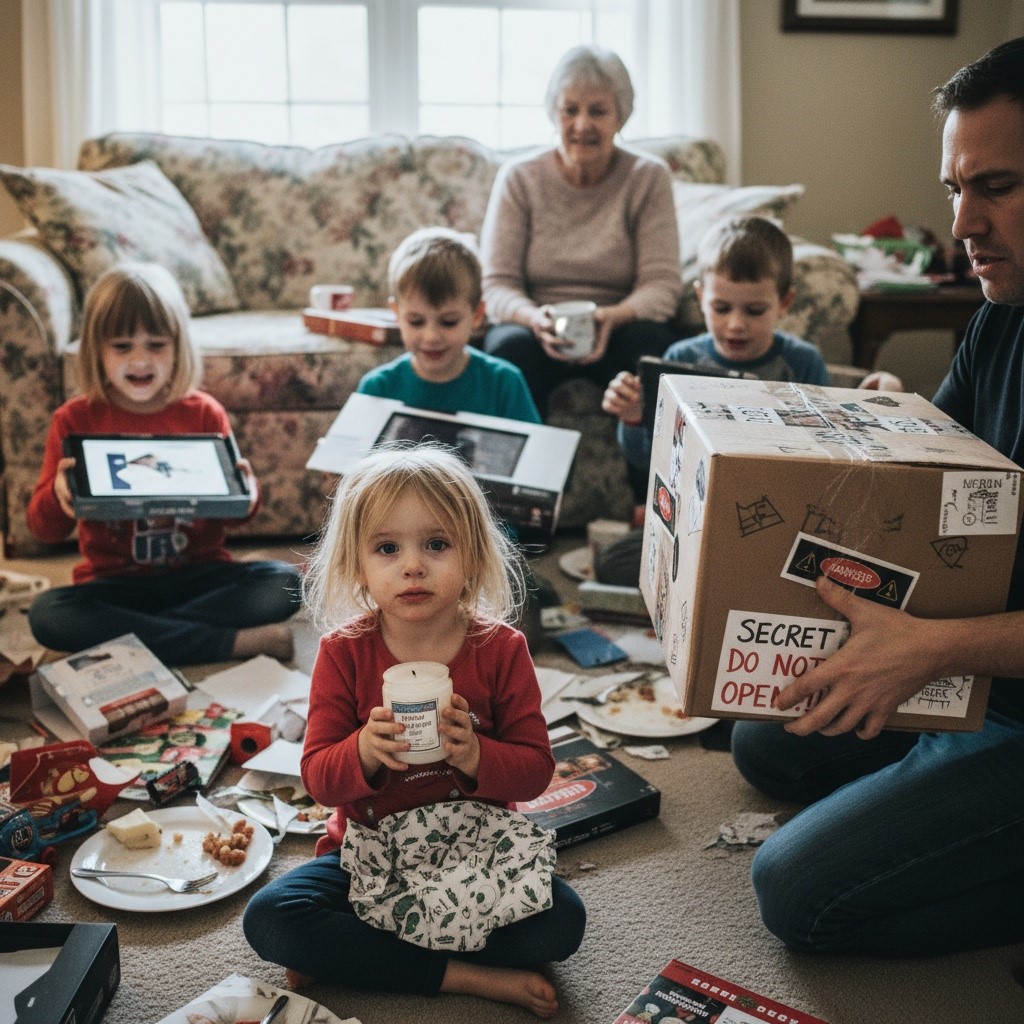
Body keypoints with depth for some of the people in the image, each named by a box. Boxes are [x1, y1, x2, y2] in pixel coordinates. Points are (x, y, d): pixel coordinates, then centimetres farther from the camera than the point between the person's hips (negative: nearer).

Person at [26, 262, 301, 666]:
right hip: (114, 583, 0)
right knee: (46, 614, -30)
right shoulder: (75, 419, 0)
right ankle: (240, 642, -28)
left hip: (201, 575, 0)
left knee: (285, 582, -24)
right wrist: (59, 495, -24)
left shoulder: (204, 413, 2)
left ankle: (129, 634, -21)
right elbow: (45, 529, -1)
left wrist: (246, 495, -16)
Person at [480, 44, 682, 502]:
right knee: (510, 345, -34)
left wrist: (613, 317, -29)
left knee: (648, 340, -34)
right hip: (535, 327, 0)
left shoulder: (648, 177, -1)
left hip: (618, 331, 0)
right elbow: (496, 284, -5)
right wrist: (534, 318, -28)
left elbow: (663, 283, -8)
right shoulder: (519, 178, 0)